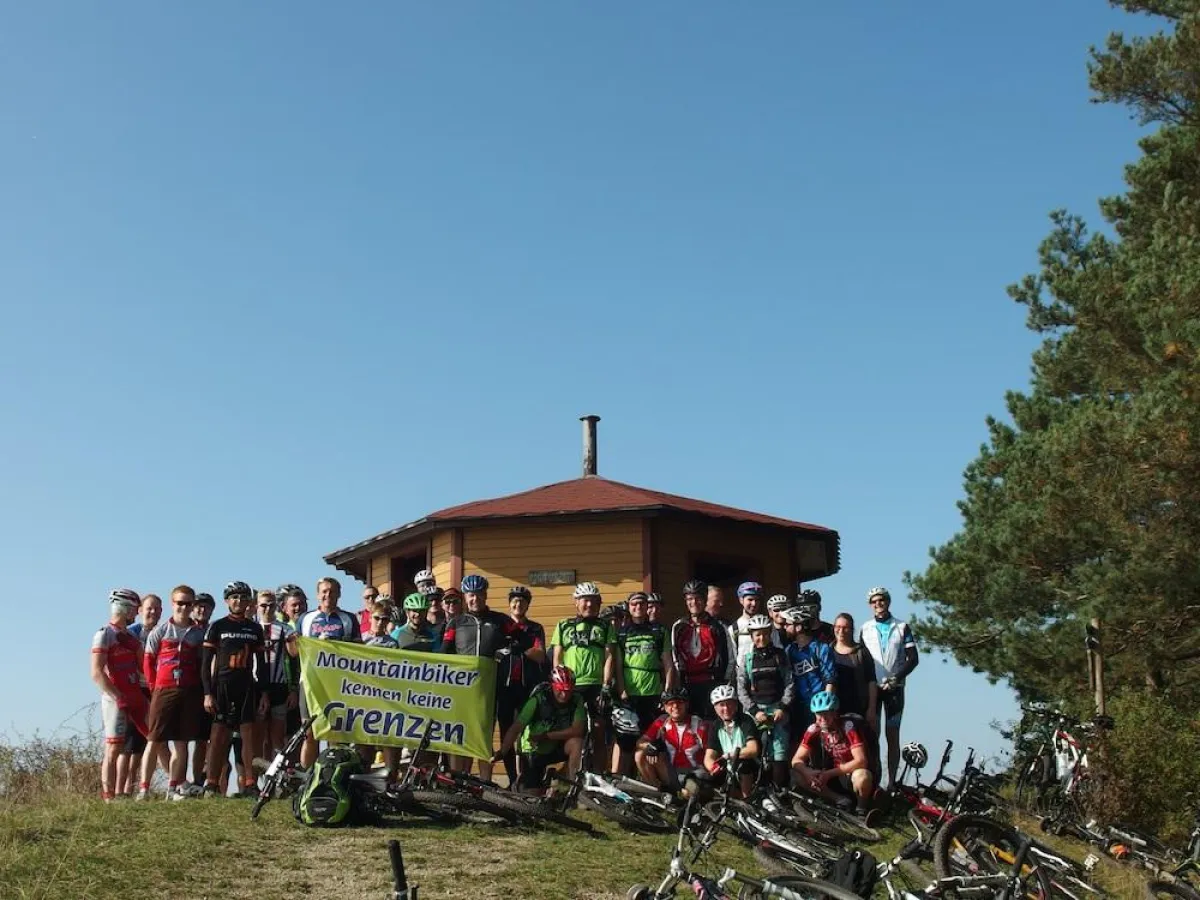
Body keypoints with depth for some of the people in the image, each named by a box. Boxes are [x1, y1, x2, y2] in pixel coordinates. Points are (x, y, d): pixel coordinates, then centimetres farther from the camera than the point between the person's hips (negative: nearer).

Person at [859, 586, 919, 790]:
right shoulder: (866, 629, 8)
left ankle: (892, 781, 3)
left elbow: (913, 659, -2)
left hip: (894, 689, -1)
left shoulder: (902, 627, 3)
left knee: (892, 735, 1)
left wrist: (895, 678, -14)